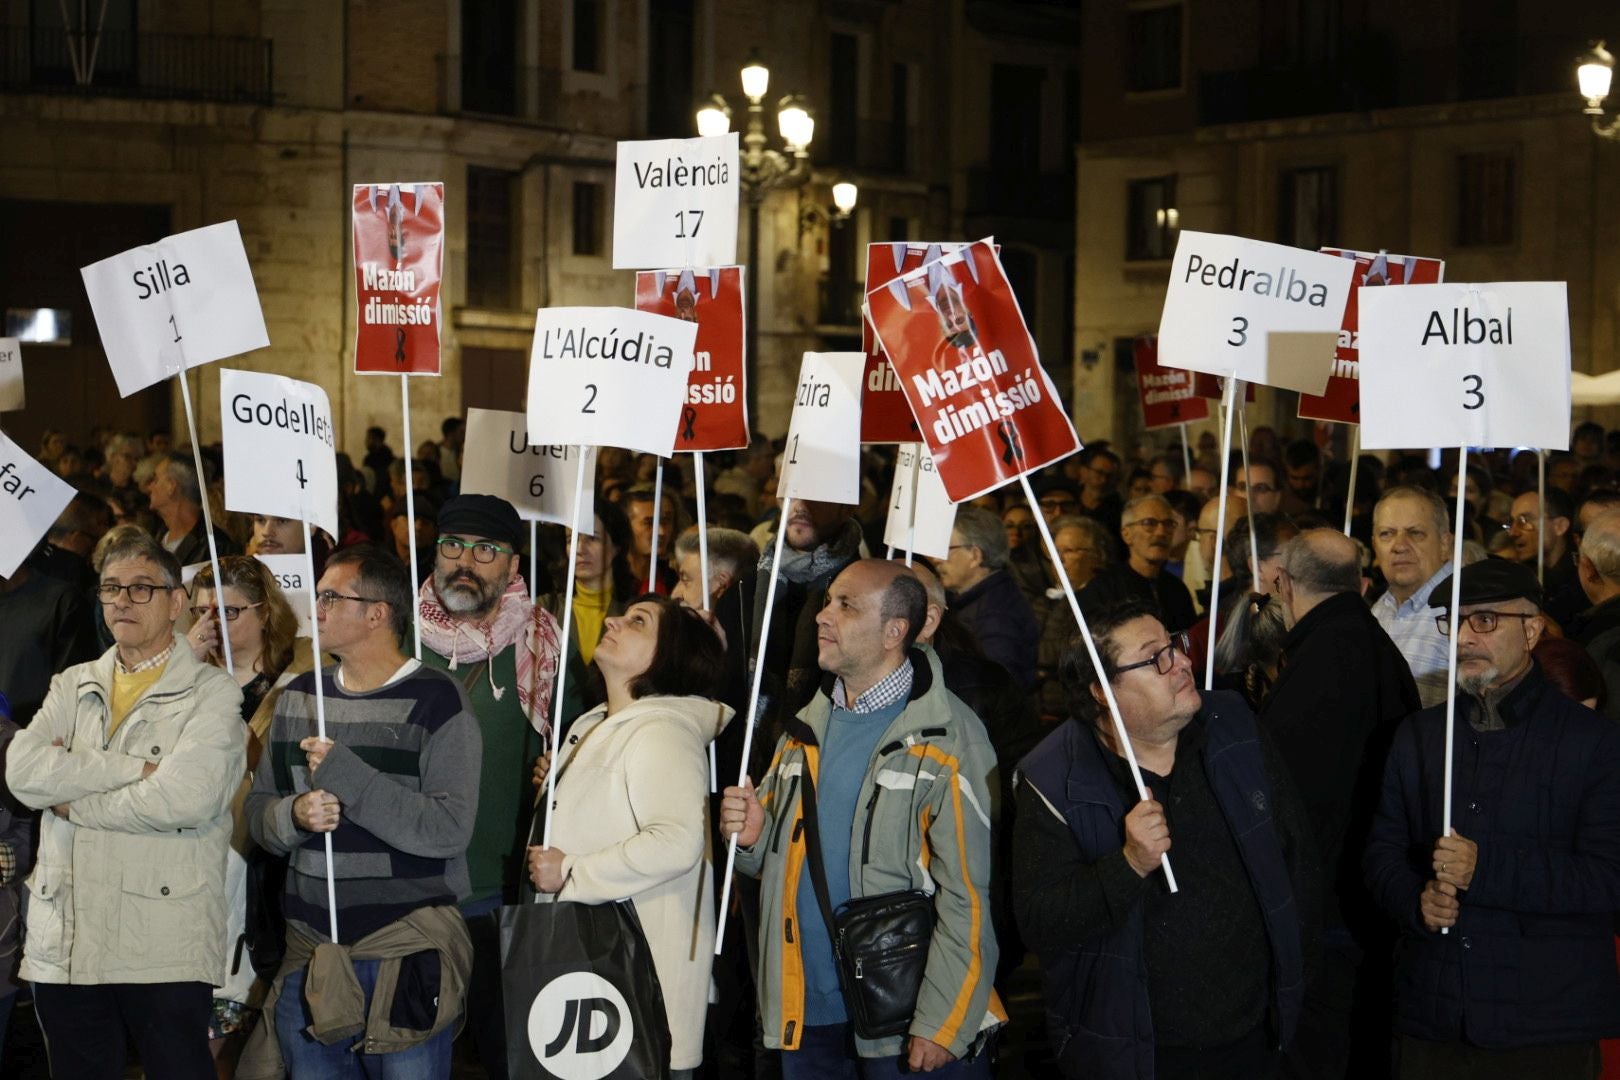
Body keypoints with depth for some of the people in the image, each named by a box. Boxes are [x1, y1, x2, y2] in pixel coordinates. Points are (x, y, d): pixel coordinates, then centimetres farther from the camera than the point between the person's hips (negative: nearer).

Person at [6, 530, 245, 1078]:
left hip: (165, 951, -5)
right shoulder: (72, 687, 14)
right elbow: (23, 772, -5)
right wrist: (136, 769, -12)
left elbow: (184, 799, -17)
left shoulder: (211, 693, 0)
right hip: (64, 945, 5)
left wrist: (70, 802, -6)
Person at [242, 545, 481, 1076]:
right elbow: (259, 809, 13)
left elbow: (450, 828, -17)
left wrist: (345, 774, -20)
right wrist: (294, 815, -10)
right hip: (310, 951, 5)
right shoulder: (299, 697, 11)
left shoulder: (435, 699, -8)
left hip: (409, 950, -5)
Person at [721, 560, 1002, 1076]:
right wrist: (753, 836, -3)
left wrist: (941, 1024, -16)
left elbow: (969, 895, -15)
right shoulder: (807, 728, 11)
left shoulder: (948, 740, -12)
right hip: (807, 1012, 6)